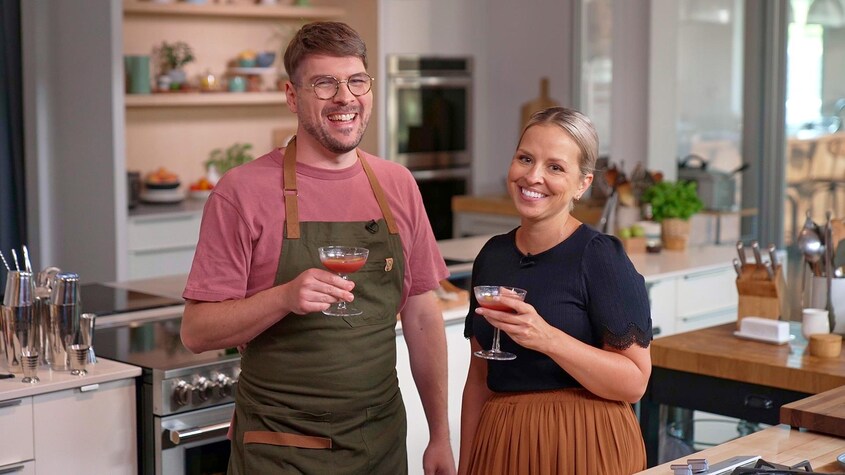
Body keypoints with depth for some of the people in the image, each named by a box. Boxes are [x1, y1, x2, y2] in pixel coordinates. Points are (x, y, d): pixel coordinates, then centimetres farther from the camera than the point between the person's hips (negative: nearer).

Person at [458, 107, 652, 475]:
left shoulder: (601, 258, -12)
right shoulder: (492, 254, 4)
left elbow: (634, 382, -17)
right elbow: (479, 376, 10)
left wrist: (547, 338, -28)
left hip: (581, 444, -5)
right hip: (500, 444, 5)